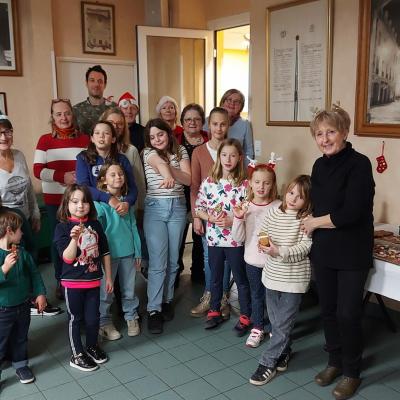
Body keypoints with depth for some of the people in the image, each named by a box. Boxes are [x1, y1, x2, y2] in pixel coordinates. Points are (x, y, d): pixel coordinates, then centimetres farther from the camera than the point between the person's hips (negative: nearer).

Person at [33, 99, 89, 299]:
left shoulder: (84, 139, 4)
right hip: (54, 200, 0)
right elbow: (37, 170, -6)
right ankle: (61, 281, 23)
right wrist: (62, 176, -19)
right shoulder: (45, 140, 2)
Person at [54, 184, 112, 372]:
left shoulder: (95, 225, 0)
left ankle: (92, 346, 37)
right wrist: (74, 238, -36)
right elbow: (67, 258, -19)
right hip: (73, 282, -3)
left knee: (93, 317, 14)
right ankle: (77, 355, 24)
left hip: (93, 280, 4)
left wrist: (108, 277, 9)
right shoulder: (62, 227, -12)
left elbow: (105, 253, 7)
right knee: (75, 318, 10)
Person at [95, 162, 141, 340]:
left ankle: (131, 317, 33)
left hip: (128, 252, 4)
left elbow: (133, 226, 10)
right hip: (108, 254, -4)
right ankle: (105, 322, 24)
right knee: (105, 292, 8)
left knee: (129, 290, 15)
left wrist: (137, 252, 11)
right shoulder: (99, 202, -9)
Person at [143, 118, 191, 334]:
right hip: (155, 208, -3)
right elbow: (160, 164, -24)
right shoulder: (148, 152, 0)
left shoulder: (181, 151, 8)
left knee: (173, 260, 9)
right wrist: (168, 175, -46)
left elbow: (188, 179, -4)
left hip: (178, 207, 3)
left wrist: (169, 168, -20)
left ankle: (167, 300, 27)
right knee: (158, 262, -6)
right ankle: (153, 310, 1)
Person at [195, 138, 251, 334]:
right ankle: (214, 311, 34)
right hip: (214, 238, 3)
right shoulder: (208, 182, -1)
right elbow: (199, 209, 4)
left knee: (241, 279, 9)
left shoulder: (244, 185, -8)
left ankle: (245, 316, 23)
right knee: (215, 277, 18)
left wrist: (232, 221, -18)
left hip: (236, 239, -2)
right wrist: (211, 218, -13)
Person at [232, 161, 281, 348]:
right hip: (253, 260, 2)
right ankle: (257, 328, 36)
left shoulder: (278, 206, -12)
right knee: (256, 295, 18)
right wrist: (238, 217, -22)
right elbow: (238, 238, -9)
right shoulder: (245, 207, -7)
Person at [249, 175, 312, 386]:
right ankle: (283, 353, 38)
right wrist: (263, 242, -13)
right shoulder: (273, 213, 0)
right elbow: (262, 233, 9)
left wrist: (279, 252, -30)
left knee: (283, 324, 1)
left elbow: (304, 247, -19)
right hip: (272, 274, 5)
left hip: (294, 278, -5)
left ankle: (268, 363, 12)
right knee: (275, 321, 18)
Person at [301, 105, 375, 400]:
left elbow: (351, 213, -22)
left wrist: (315, 222, -10)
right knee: (328, 309, 14)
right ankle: (335, 362, 35)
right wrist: (312, 224, -4)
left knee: (348, 314, 2)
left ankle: (352, 373, 23)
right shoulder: (320, 165, 5)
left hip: (352, 253, -6)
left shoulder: (359, 164, -16)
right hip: (323, 250, 6)